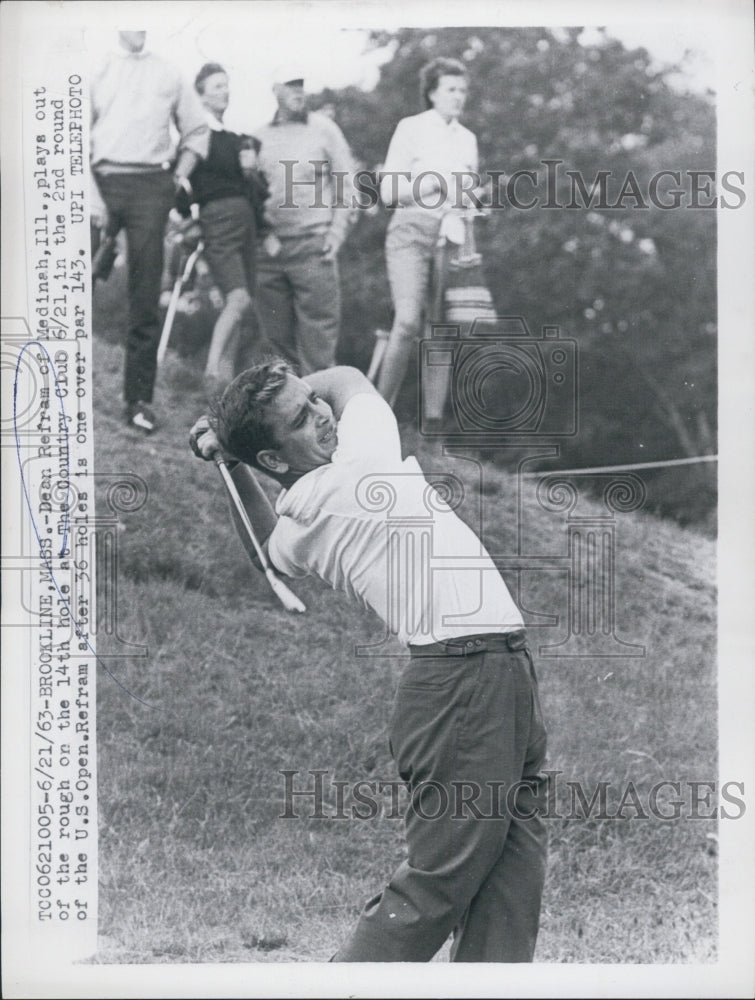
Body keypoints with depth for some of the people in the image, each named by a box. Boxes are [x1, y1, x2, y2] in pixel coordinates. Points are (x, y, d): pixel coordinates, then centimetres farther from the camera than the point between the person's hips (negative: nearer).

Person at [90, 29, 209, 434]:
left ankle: (139, 398, 1)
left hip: (151, 184, 1)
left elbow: (197, 131, 23)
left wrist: (180, 176, 8)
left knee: (145, 294, -1)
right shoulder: (98, 72, 7)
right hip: (102, 180, -1)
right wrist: (92, 195, -10)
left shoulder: (169, 77, 14)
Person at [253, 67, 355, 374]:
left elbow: (346, 184, 6)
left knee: (317, 328, -8)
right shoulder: (259, 136, 13)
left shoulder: (323, 128, 6)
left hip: (312, 242, -3)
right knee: (276, 332, 4)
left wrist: (336, 233, -3)